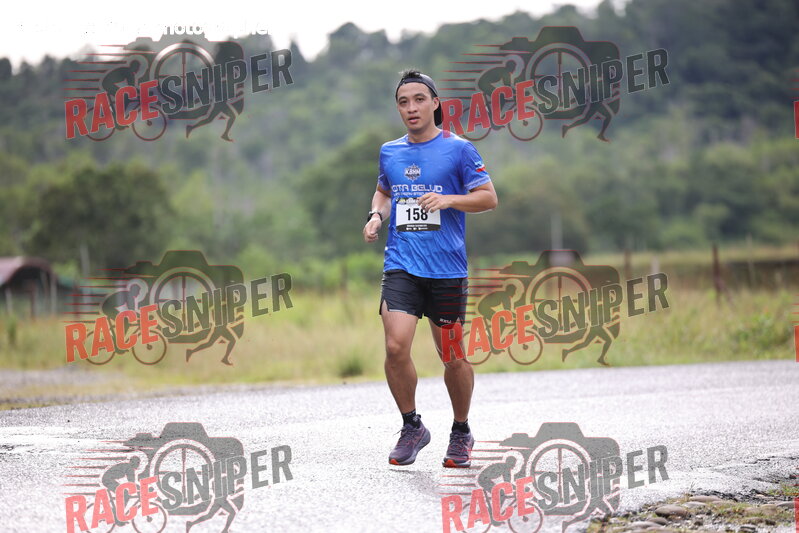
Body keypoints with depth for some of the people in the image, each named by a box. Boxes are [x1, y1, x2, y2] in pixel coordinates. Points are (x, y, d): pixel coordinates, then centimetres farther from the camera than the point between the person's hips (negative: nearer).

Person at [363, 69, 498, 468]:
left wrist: (449, 199, -17)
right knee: (396, 347, -15)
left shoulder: (458, 149, -1)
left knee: (452, 358, 4)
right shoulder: (389, 152, 11)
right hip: (401, 266, 2)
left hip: (447, 269, -2)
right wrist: (376, 215, 8)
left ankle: (461, 432, 25)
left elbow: (489, 198, -2)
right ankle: (411, 427, 4)